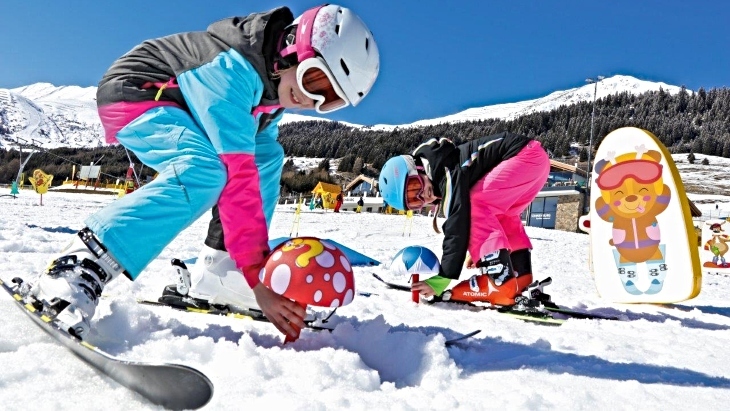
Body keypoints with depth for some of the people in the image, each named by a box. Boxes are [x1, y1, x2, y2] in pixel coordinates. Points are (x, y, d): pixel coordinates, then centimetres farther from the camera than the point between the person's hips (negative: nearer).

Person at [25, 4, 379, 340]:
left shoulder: (276, 77, -6)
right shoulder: (233, 68, -33)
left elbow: (254, 154, 1)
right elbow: (237, 175, -39)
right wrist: (258, 279, -39)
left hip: (179, 102, 9)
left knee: (268, 155, 1)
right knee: (205, 171, -34)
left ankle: (219, 271, -2)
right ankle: (75, 272, -32)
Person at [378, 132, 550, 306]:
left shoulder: (447, 173, -22)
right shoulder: (442, 178, 8)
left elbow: (457, 229, -22)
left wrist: (439, 282, -19)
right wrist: (478, 248, 25)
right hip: (537, 160, 10)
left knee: (474, 205, -14)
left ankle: (499, 281, -18)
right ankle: (521, 274, 18)